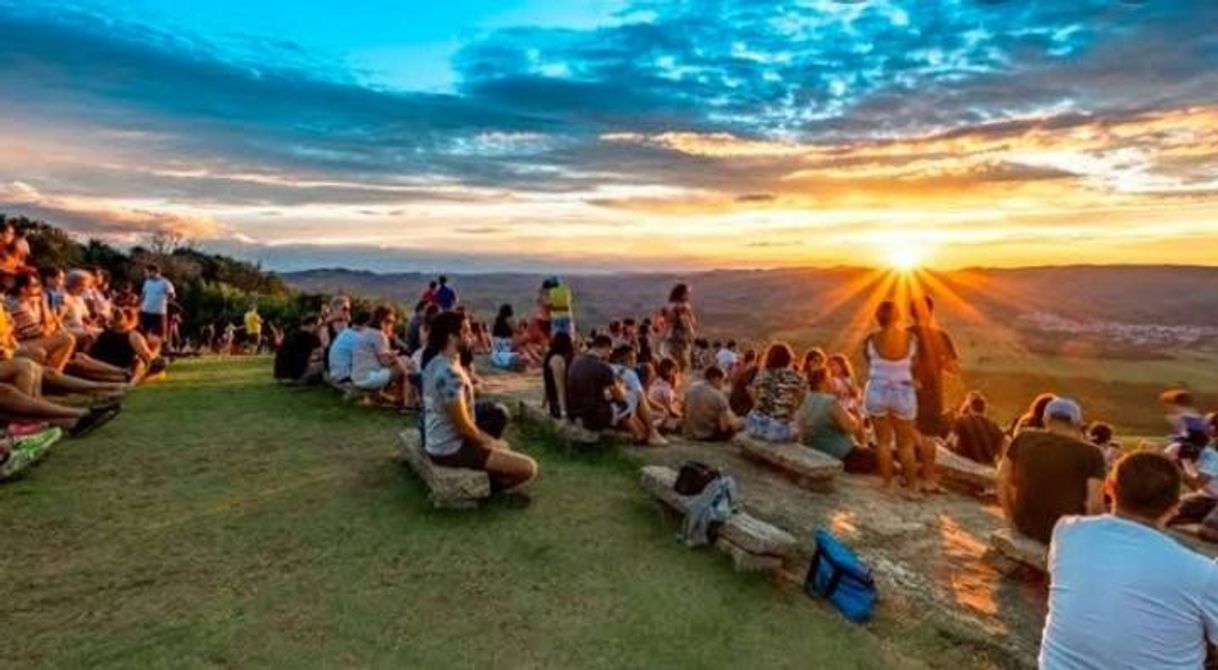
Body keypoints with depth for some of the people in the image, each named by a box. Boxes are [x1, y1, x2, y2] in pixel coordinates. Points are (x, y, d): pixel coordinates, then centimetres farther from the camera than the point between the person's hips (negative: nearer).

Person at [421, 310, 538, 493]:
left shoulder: (435, 361, 5)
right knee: (528, 468, -13)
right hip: (451, 449, -10)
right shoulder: (450, 373, -26)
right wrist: (494, 444, -6)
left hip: (437, 441, 10)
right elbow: (464, 427, -23)